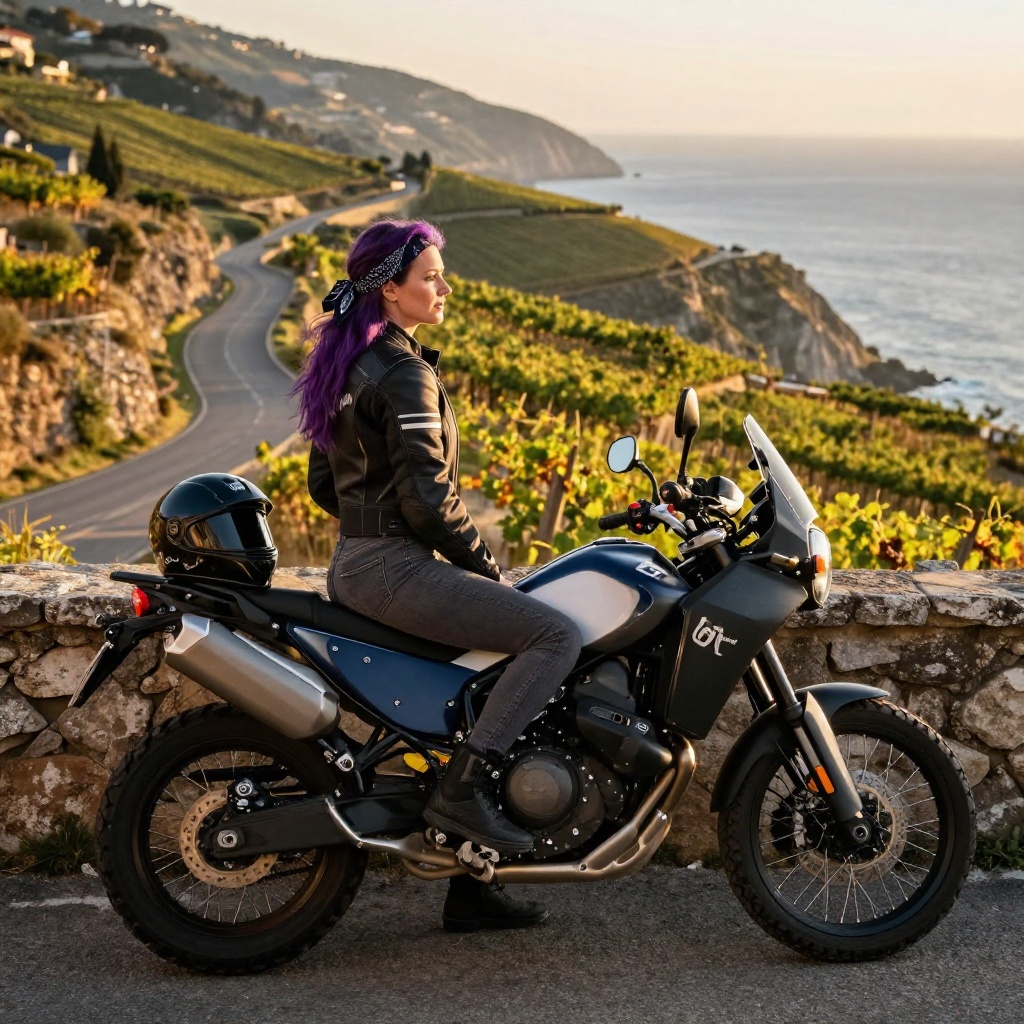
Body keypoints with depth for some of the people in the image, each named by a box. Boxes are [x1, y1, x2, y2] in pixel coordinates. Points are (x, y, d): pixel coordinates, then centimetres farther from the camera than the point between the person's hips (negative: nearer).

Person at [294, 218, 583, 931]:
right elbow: (427, 495, -20)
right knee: (557, 635, -17)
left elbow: (324, 484, 21)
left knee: (473, 688, 17)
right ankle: (463, 787, -18)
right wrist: (488, 568, -9)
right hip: (396, 569, -10)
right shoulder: (405, 373, -14)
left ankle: (470, 886, 19)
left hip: (355, 563, 11)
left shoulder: (342, 363, 16)